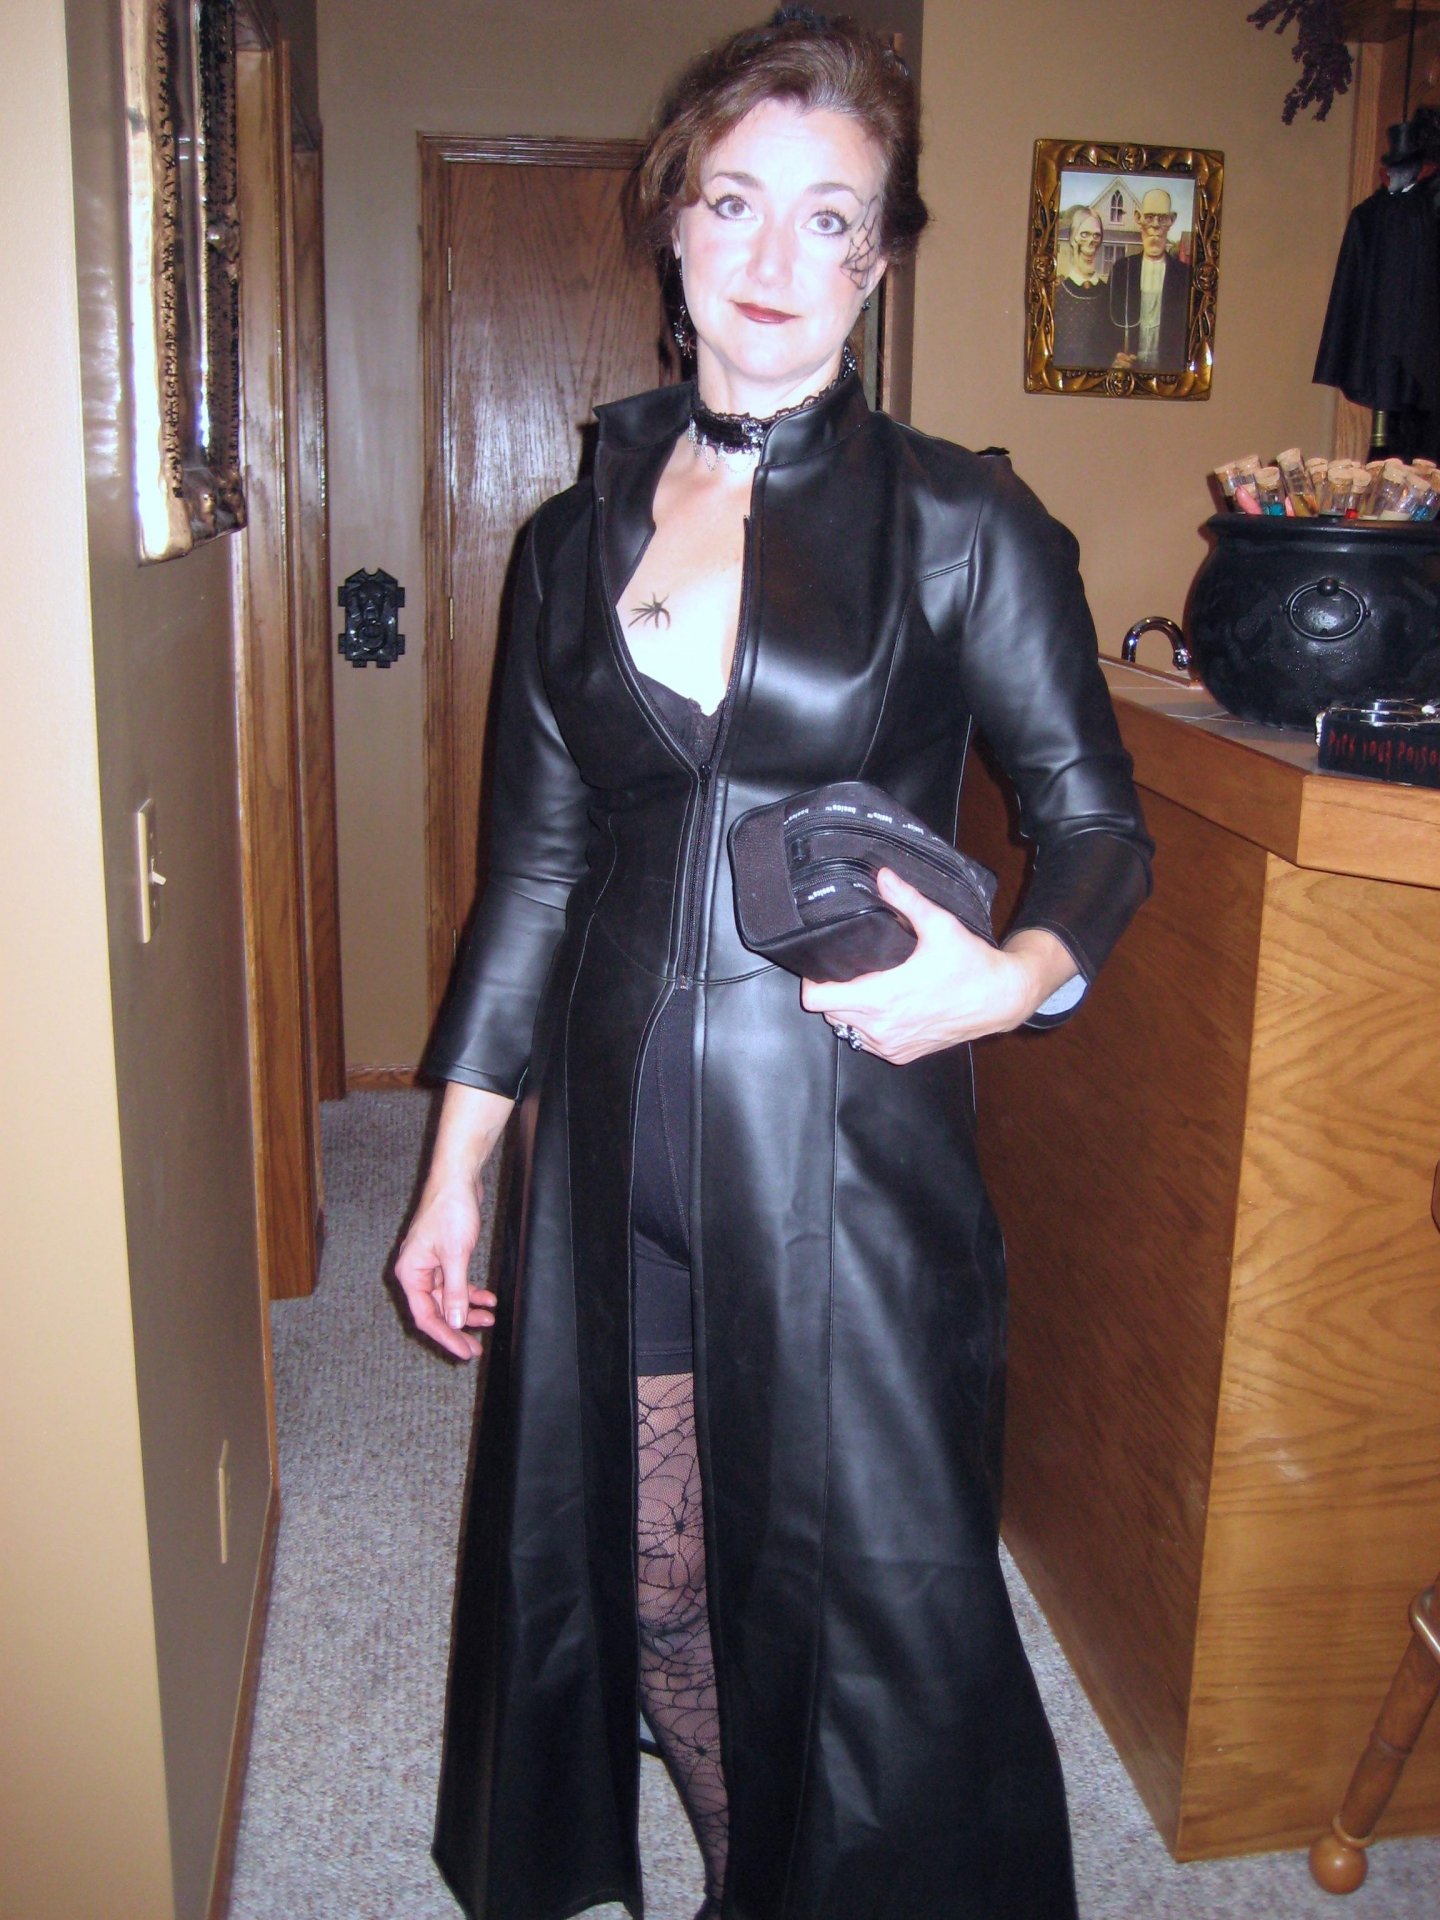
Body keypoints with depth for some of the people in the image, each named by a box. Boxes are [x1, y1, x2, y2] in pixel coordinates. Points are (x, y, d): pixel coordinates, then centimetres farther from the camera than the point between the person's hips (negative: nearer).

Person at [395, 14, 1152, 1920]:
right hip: (614, 1141, 4)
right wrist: (456, 1166, 10)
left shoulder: (962, 528, -2)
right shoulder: (579, 536, 8)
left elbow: (1097, 816, 3)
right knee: (628, 1573, 15)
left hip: (848, 1141, -3)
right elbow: (536, 865, 11)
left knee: (858, 1588, 6)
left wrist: (1018, 972, -20)